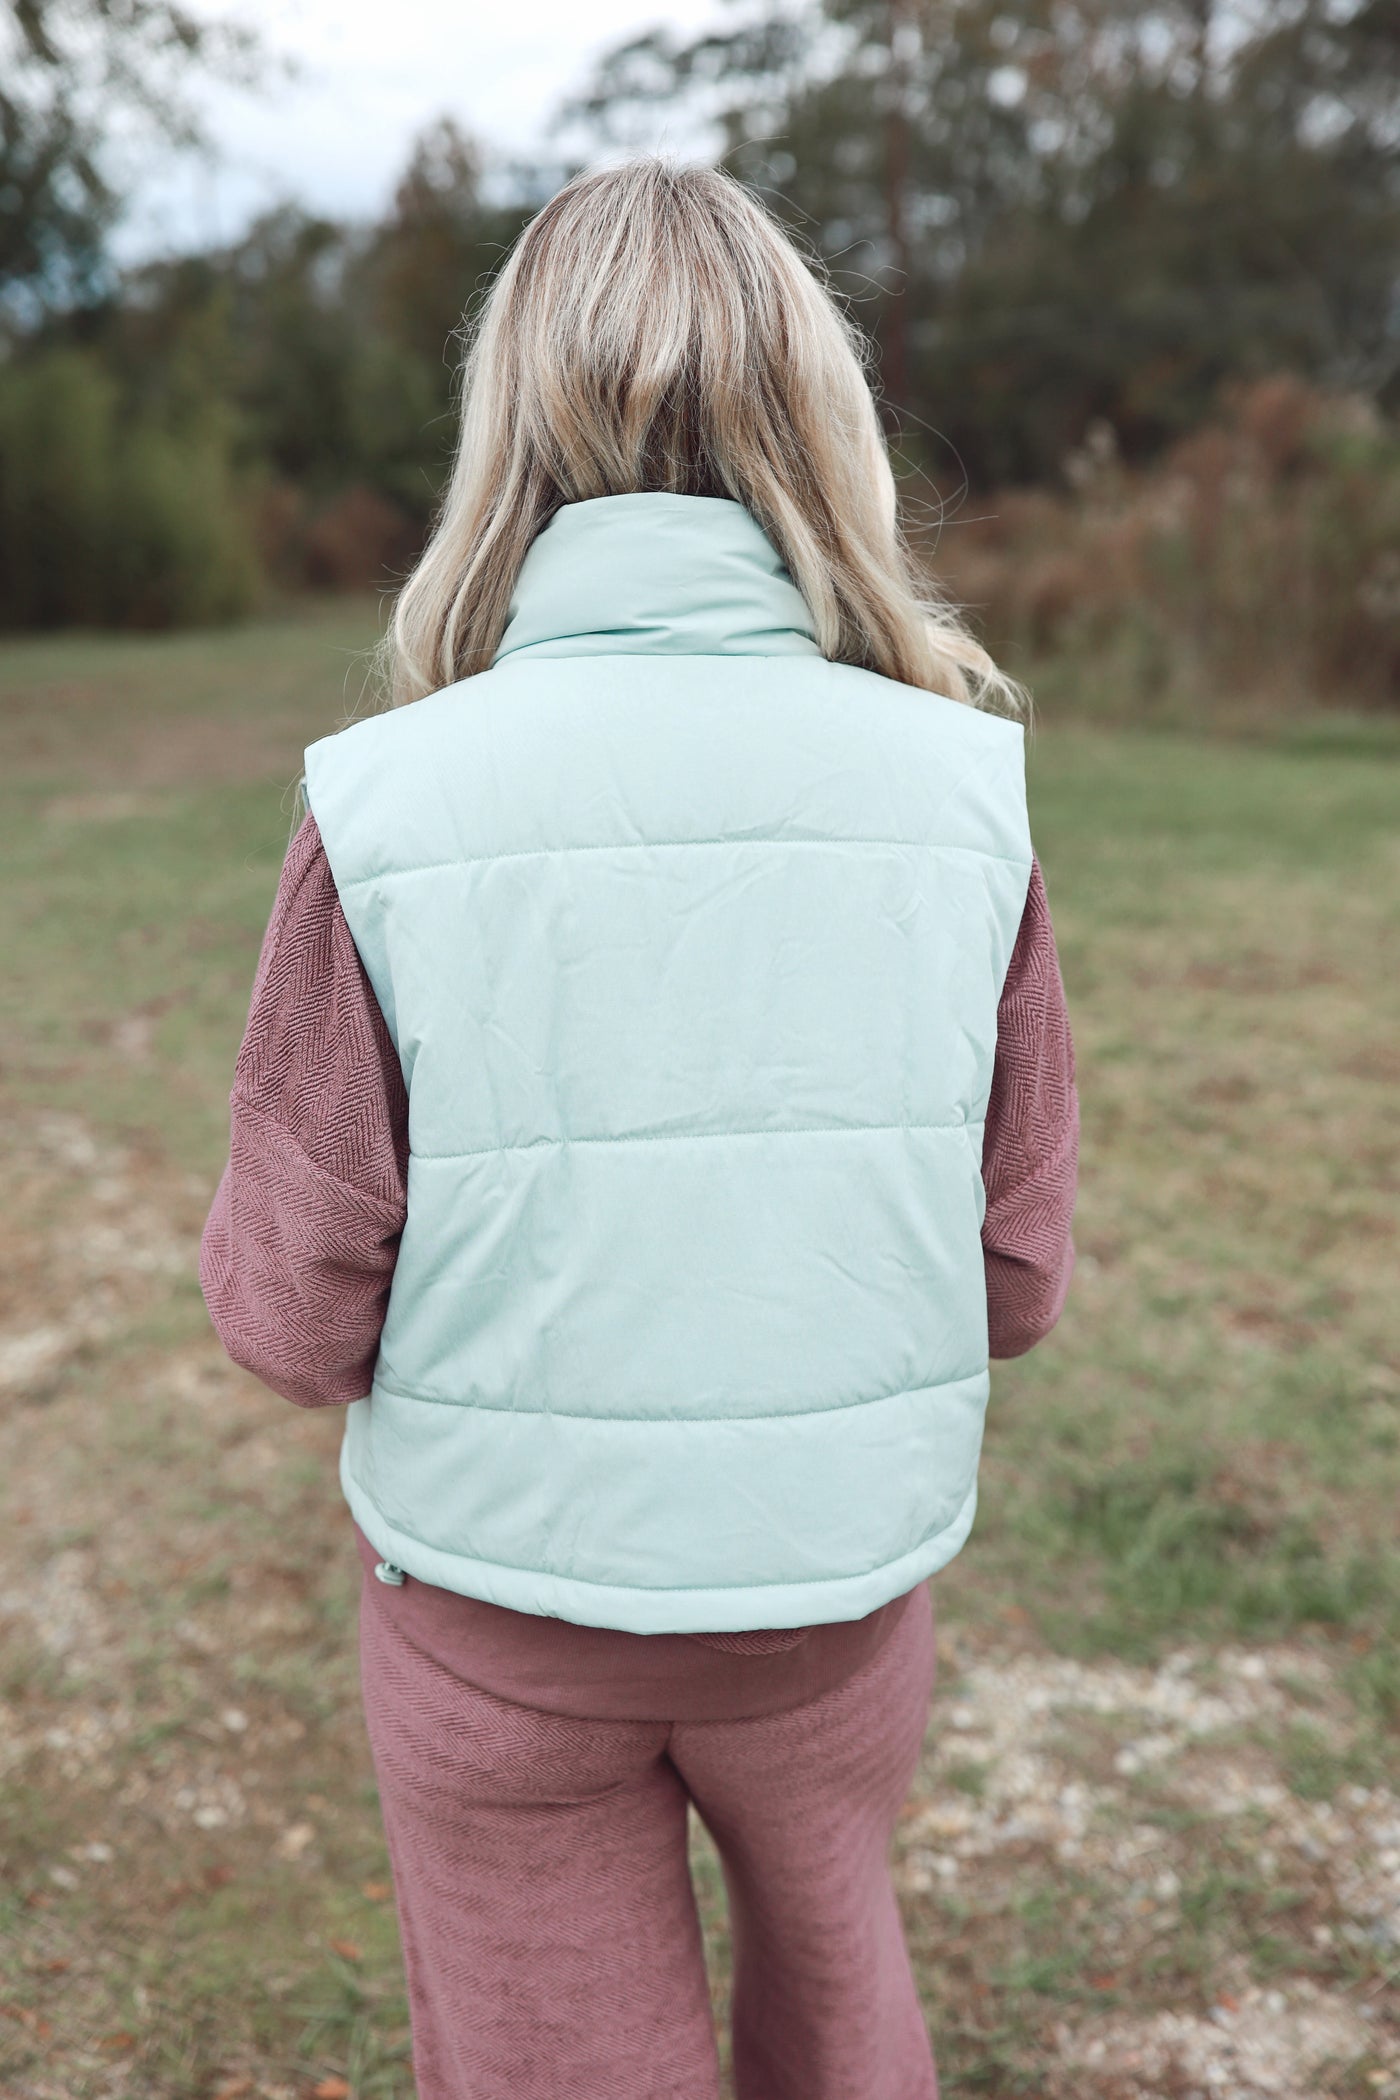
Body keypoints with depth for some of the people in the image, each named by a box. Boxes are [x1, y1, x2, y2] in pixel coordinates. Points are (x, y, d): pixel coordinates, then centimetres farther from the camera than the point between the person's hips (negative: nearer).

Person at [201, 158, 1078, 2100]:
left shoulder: (381, 807, -17)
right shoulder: (961, 790, -12)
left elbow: (294, 1318, -12)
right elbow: (1019, 1283, -5)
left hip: (496, 1600, -1)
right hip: (839, 1575, 2)